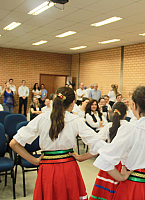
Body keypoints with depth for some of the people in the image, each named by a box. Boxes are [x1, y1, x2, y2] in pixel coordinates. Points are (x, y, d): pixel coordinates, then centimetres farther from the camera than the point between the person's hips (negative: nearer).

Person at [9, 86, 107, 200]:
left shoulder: (41, 119, -6)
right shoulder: (76, 121, -9)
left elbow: (14, 143, -5)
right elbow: (97, 145, -12)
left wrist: (34, 161, 0)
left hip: (47, 169, 1)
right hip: (69, 168, -1)